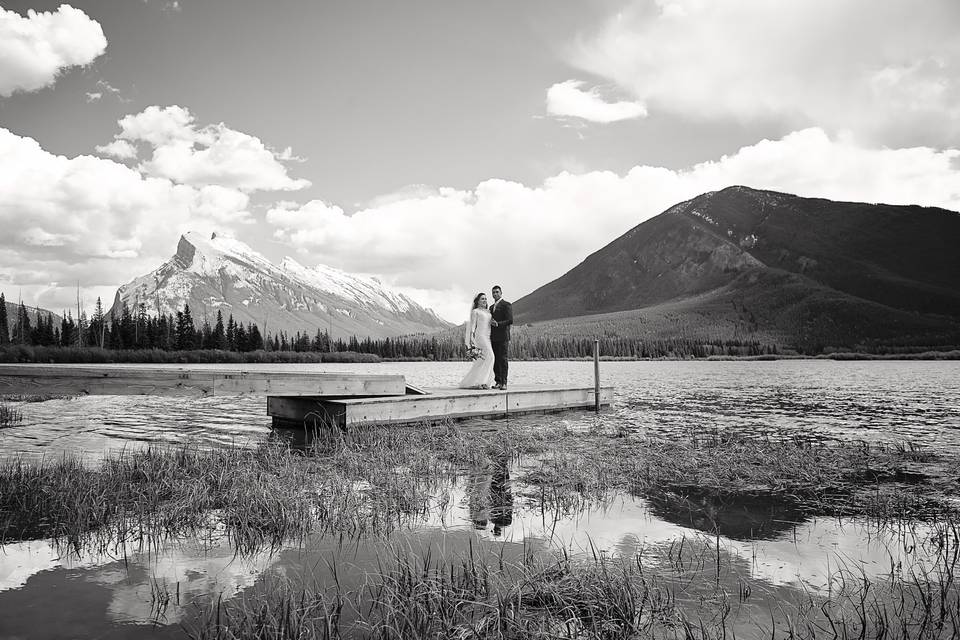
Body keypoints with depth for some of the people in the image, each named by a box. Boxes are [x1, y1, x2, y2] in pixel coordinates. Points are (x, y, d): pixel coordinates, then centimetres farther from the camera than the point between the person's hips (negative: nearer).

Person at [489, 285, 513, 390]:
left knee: (502, 359, -8)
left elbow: (510, 320, -10)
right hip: (493, 337, 7)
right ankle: (498, 382, 6)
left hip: (502, 337, -7)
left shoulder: (507, 305, -1)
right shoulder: (491, 307, 22)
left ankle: (504, 383, -8)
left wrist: (498, 324, -17)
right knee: (495, 360, 3)